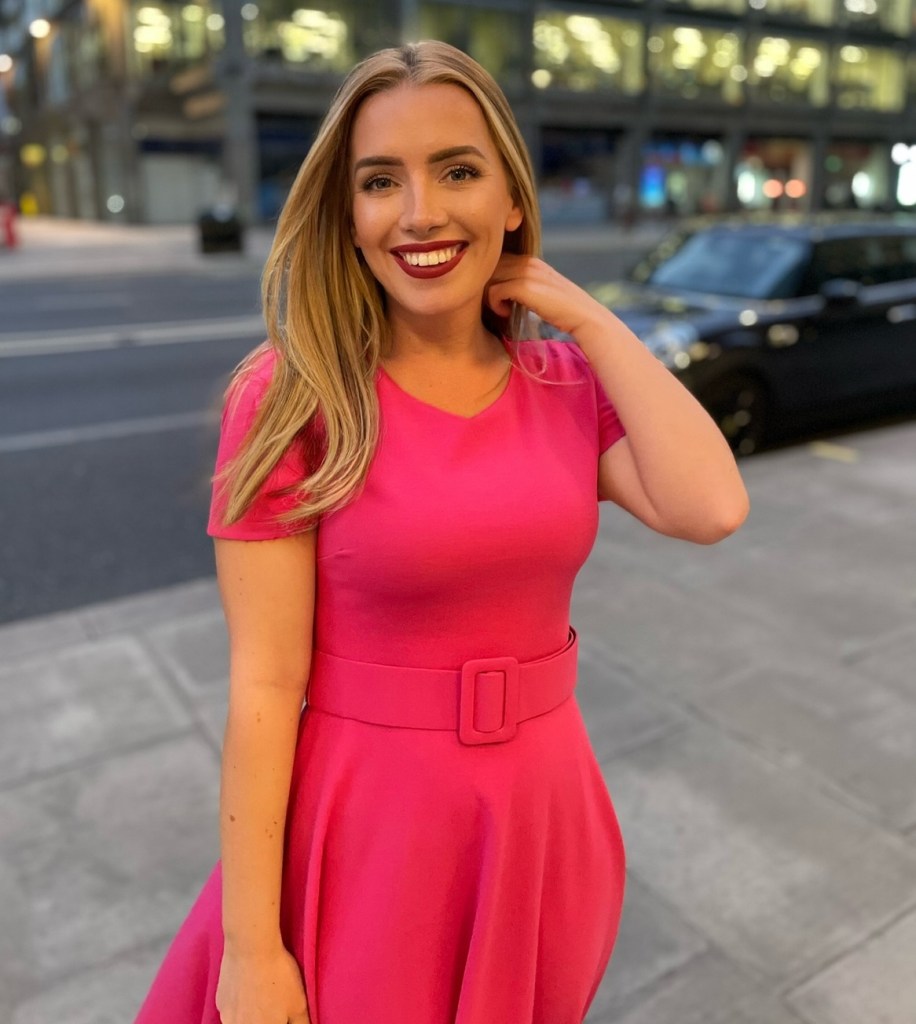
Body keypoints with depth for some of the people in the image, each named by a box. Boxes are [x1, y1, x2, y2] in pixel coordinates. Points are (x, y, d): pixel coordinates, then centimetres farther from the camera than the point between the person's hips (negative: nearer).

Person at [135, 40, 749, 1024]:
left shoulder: (571, 381, -1)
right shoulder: (292, 396, -15)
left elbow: (710, 508, -18)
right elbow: (263, 685, -15)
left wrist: (587, 317, -12)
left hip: (542, 821, 5)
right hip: (368, 831, -4)